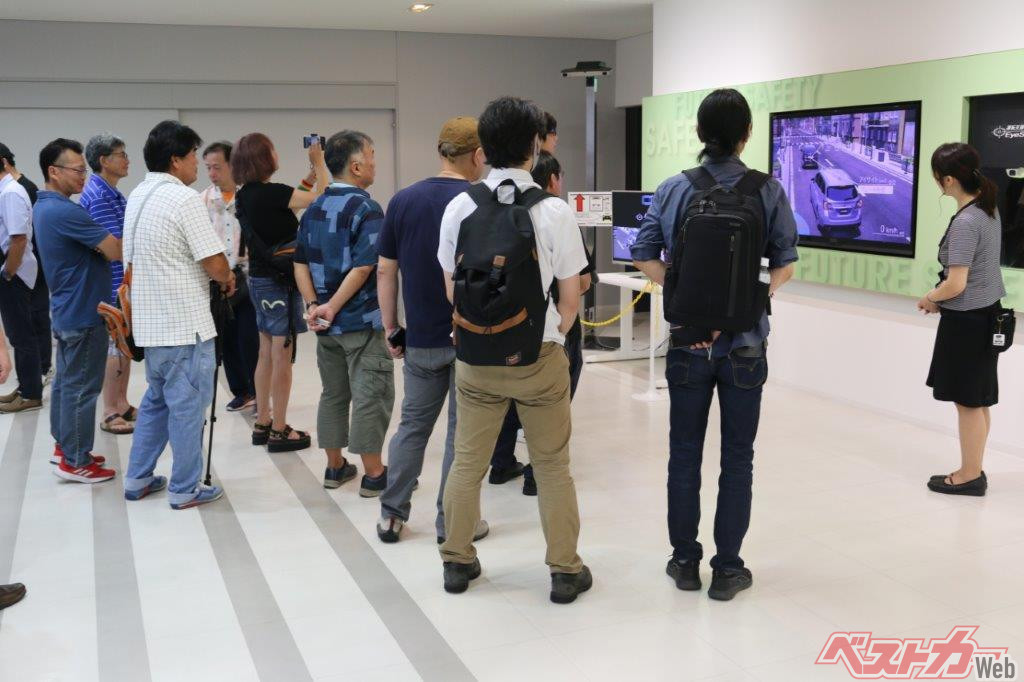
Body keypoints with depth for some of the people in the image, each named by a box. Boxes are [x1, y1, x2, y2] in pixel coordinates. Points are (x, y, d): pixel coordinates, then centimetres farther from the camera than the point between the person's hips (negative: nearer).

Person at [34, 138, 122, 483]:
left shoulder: (45, 207, 10)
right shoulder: (64, 211, -23)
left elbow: (93, 245, 15)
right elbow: (116, 251, -23)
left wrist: (103, 243, -3)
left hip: (66, 310, 10)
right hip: (83, 313, -10)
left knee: (66, 380, 17)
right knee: (81, 387, -2)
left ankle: (64, 446, 28)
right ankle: (75, 462, 5)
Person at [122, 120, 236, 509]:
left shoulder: (137, 197, 11)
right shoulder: (184, 198, -16)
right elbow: (214, 263, -20)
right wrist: (228, 280, 3)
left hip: (150, 320, 9)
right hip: (185, 323, -9)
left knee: (156, 399, 21)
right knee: (188, 405, 1)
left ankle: (138, 479, 27)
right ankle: (184, 489, 10)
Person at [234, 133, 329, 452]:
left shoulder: (245, 196, 6)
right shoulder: (270, 193, -19)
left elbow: (287, 202, 17)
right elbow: (319, 198, -18)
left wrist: (311, 173, 16)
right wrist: (319, 161, -4)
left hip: (260, 279, 9)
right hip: (280, 281, -9)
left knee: (267, 354, 16)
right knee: (282, 356, -1)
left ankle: (262, 424, 24)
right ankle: (279, 431, 6)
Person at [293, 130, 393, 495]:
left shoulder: (314, 209, 8)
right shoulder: (367, 209, -14)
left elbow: (301, 263, 5)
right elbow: (362, 268, -22)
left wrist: (313, 306, -2)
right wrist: (332, 308, -16)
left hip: (326, 323, 7)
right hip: (362, 321, -7)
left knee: (333, 393, 17)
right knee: (370, 396, 2)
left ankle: (335, 467, 26)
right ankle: (373, 474, 9)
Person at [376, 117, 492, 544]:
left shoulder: (403, 200, 1)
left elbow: (385, 271, 3)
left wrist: (390, 327, 11)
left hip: (420, 337, 4)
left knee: (413, 423, 16)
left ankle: (392, 515, 20)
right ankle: (452, 522, 14)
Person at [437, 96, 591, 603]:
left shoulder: (459, 208, -4)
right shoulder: (554, 210, -11)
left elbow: (452, 290, 3)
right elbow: (570, 297, -6)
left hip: (476, 356, 2)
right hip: (540, 358, -2)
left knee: (467, 463, 15)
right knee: (552, 467, 11)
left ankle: (457, 561, 28)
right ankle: (565, 571, 21)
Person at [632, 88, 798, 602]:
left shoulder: (673, 189, -3)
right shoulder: (767, 192, -6)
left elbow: (644, 257, -4)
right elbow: (784, 265, -5)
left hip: (688, 342, 1)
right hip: (745, 342, -1)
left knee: (685, 453, 13)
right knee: (737, 457, 9)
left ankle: (685, 561, 23)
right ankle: (727, 569, 16)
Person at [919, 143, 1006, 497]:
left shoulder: (965, 223, -22)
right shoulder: (989, 210, 6)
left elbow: (956, 284, -23)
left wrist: (929, 298, -4)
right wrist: (940, 298, 11)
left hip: (967, 320, -9)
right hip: (986, 313, 9)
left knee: (968, 402, 2)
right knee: (977, 400, 16)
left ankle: (970, 476, 14)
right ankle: (972, 470, 26)